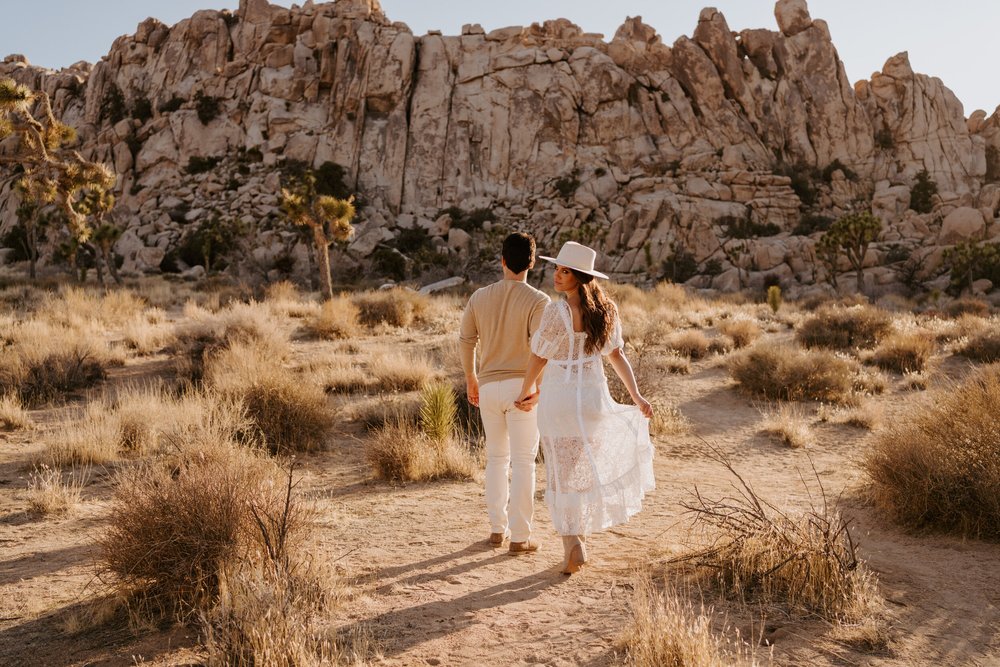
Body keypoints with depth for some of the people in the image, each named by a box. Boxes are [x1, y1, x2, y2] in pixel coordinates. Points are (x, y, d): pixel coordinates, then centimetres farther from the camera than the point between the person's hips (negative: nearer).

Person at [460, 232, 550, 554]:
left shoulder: (480, 297, 5)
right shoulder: (537, 301, -9)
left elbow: (465, 341, 9)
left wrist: (471, 379, 21)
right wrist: (540, 389, -13)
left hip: (488, 386, 4)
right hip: (521, 386, -4)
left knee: (497, 457, 18)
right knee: (523, 461, 3)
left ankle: (497, 529, 22)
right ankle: (520, 537, 5)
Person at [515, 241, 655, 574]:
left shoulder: (556, 311, -16)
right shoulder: (604, 309, 2)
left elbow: (538, 359, -9)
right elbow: (617, 355, 1)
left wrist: (525, 393, 6)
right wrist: (636, 396, 2)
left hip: (558, 397, -5)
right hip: (593, 395, 5)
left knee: (563, 474, 6)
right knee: (585, 468, 20)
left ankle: (573, 546, 1)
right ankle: (579, 537, 30)